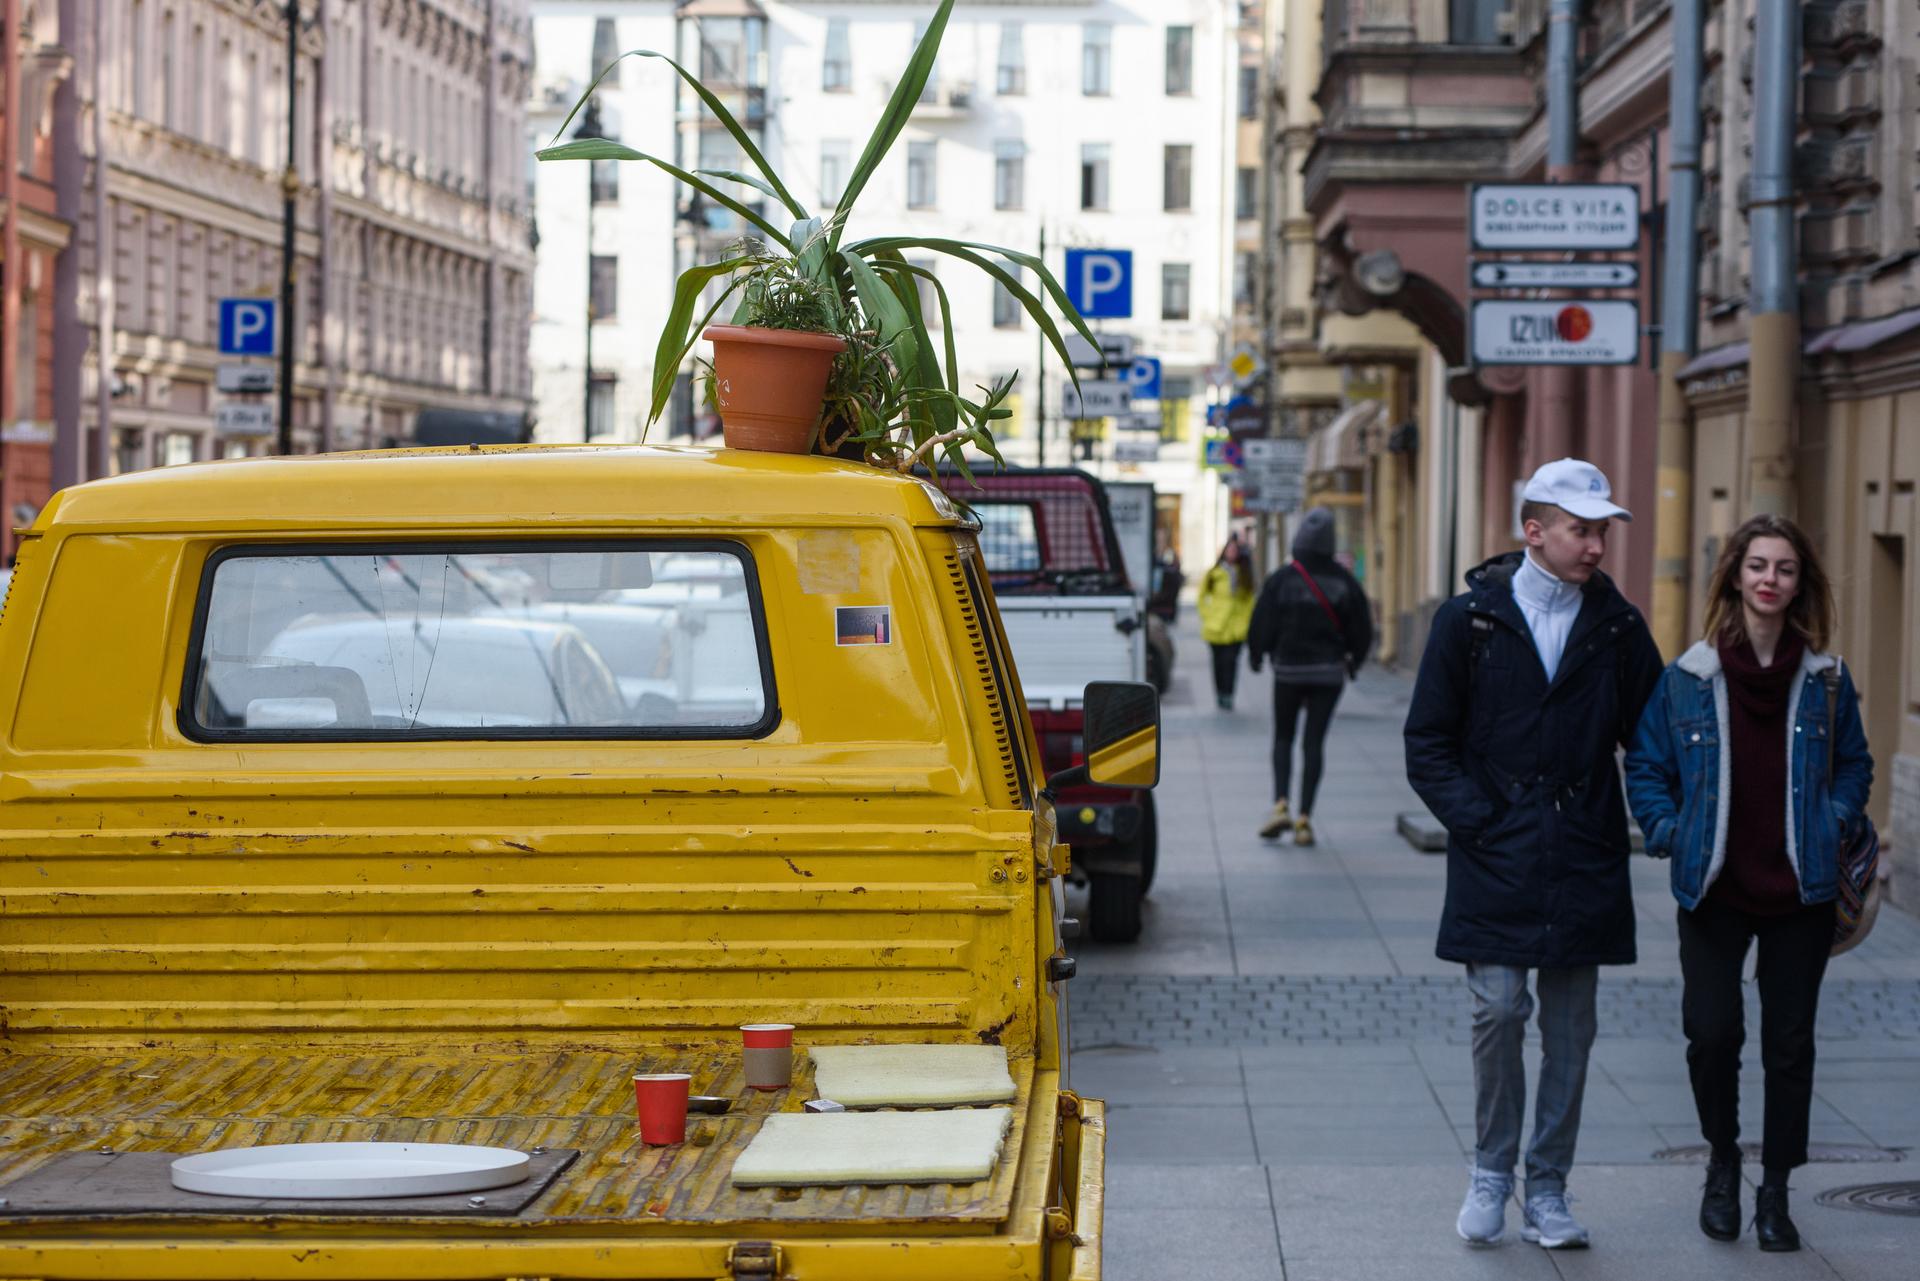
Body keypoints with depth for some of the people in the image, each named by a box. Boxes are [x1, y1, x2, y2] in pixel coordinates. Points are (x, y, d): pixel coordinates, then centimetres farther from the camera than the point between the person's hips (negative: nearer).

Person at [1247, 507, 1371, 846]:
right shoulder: (1342, 580, -3)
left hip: (1289, 668, -1)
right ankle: (1304, 818, -1)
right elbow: (1363, 625, 1)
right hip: (1329, 670, 1)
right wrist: (1354, 659, 18)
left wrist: (1256, 654, 11)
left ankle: (1280, 805, -5)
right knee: (1314, 742, 4)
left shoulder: (1281, 579, -10)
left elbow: (1262, 621, -8)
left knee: (1283, 738, 14)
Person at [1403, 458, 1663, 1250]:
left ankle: (1546, 1191, 15)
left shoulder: (1618, 628, 7)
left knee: (1570, 1029, 4)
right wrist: (1477, 820, -7)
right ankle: (1491, 1174, 12)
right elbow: (1428, 743, 2)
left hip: (1585, 860, 2)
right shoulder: (1470, 619, 1)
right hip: (1496, 858, -2)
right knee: (1498, 1011, -6)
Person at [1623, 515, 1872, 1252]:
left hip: (1800, 890, 1)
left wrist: (1834, 825, -1)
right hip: (1715, 889, -1)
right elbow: (1647, 767, 7)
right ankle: (1723, 1162, 18)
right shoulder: (1688, 678, -2)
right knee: (1712, 1031, -8)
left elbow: (1854, 765, 14)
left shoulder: (1826, 680, 2)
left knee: (1789, 1042, 5)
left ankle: (1775, 1192, 18)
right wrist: (1670, 832, -6)